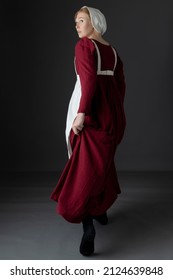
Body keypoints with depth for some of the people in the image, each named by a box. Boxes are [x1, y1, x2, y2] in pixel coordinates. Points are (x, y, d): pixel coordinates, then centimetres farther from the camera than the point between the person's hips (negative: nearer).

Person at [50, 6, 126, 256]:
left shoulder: (84, 45, -6)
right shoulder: (112, 50, 14)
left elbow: (89, 79, -19)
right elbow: (120, 84, 13)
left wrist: (81, 113, -23)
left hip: (91, 112, -7)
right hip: (111, 112, 7)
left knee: (86, 167, -6)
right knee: (103, 161, 19)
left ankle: (88, 226, -12)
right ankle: (101, 210, 32)